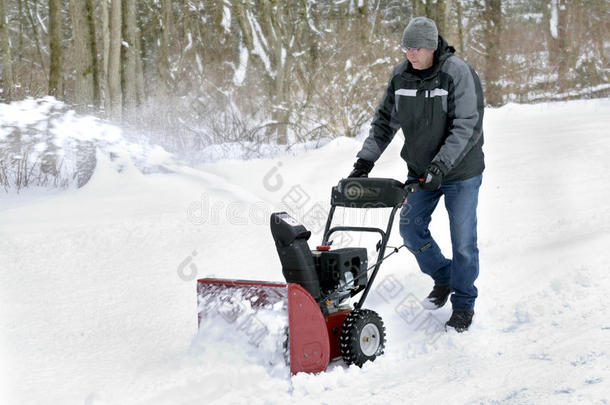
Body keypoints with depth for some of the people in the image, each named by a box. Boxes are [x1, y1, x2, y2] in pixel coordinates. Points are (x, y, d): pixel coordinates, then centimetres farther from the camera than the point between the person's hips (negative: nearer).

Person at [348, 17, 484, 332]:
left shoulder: (458, 73, -20)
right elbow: (385, 120, 5)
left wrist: (441, 165, -31)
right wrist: (365, 159, -5)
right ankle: (443, 278, 34)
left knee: (463, 240, 1)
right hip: (420, 171, 6)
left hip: (460, 173, -6)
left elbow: (466, 127, -24)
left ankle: (464, 304, 18)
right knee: (411, 229, 10)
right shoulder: (401, 76, -3)